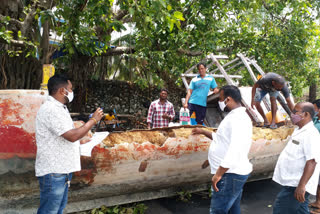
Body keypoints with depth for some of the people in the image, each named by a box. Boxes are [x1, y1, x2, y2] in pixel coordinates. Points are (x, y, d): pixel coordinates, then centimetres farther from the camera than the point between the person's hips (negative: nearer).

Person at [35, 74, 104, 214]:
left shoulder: (59, 108, 14)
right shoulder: (51, 110, -20)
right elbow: (72, 136, -25)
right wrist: (93, 120, -15)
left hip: (62, 169, 10)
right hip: (53, 171, -10)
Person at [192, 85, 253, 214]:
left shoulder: (239, 118, -18)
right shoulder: (235, 116, 16)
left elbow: (235, 150, -28)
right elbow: (222, 138, 29)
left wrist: (218, 173, -25)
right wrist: (203, 132, 29)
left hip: (231, 174, -10)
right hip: (232, 173, 10)